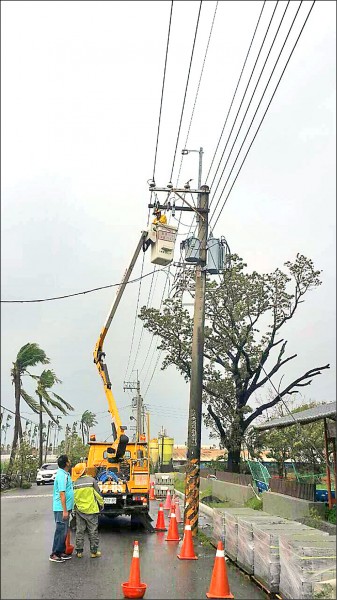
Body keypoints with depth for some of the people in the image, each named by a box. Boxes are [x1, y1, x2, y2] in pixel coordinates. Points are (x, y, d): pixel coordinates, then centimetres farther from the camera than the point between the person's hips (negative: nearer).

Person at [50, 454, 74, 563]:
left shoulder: (65, 474, 12)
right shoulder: (62, 475, -20)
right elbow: (62, 494, -23)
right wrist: (65, 510, -23)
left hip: (65, 508, 10)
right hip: (61, 509, -10)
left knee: (64, 531, 15)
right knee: (61, 531, -4)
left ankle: (61, 552, 23)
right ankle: (54, 554, 2)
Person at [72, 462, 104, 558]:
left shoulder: (75, 483, -2)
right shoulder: (91, 480, -11)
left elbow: (74, 497, 3)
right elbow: (97, 493, -5)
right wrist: (101, 503, 10)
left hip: (79, 510, 3)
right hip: (91, 510, -3)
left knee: (80, 531, 12)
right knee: (93, 531, 6)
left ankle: (79, 551, 17)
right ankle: (94, 552, 11)